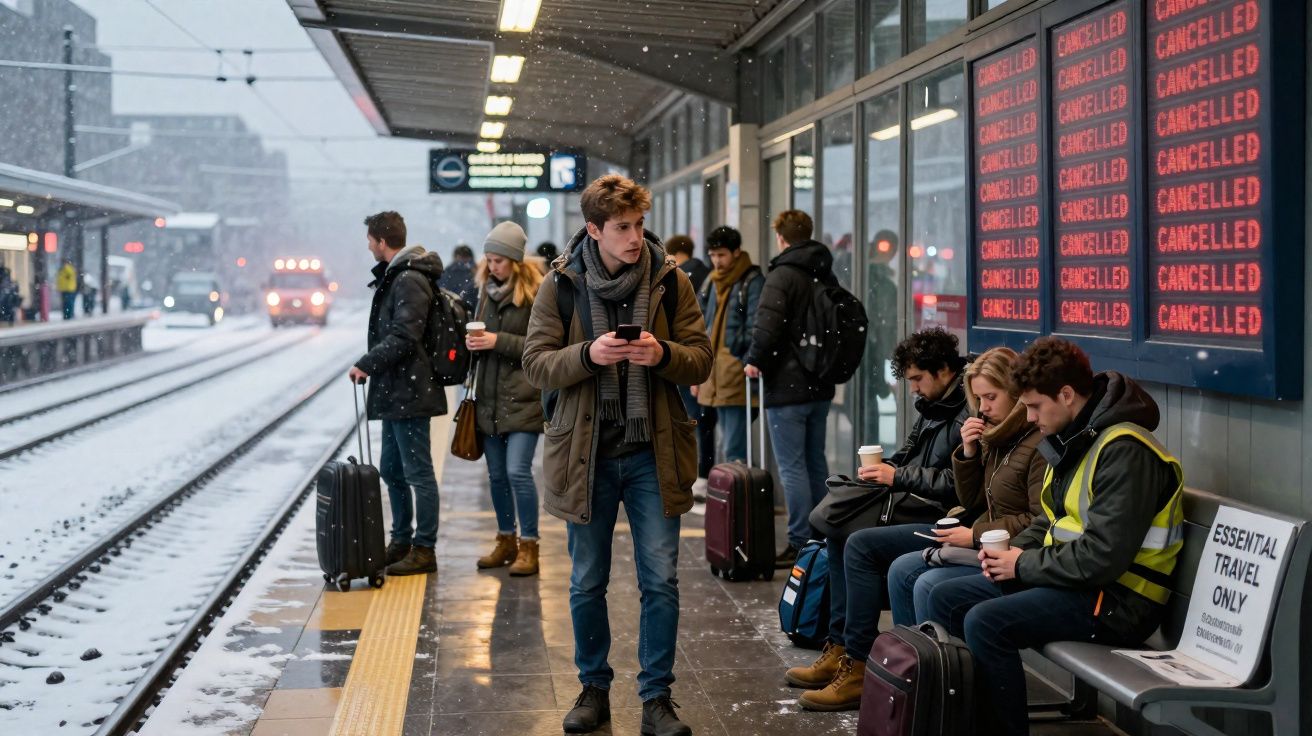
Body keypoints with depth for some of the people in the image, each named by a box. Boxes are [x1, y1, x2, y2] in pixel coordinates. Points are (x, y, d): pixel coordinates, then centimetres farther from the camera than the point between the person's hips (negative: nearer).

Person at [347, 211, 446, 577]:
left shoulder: (410, 282, -16)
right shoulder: (394, 277, 16)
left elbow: (403, 338, -23)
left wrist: (365, 365, -17)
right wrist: (372, 368, 10)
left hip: (409, 392, -11)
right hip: (395, 392, 11)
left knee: (418, 472, -3)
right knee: (391, 470, 17)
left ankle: (424, 550, 3)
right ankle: (402, 541, 27)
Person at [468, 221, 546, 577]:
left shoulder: (535, 293, -8)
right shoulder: (488, 290, 12)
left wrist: (499, 341, -18)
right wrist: (474, 342, -1)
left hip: (523, 397, -7)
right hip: (489, 397, 7)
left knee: (518, 471, -12)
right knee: (496, 474, 12)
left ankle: (529, 547, -2)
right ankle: (506, 541, 24)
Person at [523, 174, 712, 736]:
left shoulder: (669, 280, -1)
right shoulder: (561, 284, -3)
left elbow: (701, 361, 1)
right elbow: (536, 364, -4)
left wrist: (663, 354, -20)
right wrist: (588, 354, -21)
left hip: (652, 452, 0)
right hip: (586, 453, 0)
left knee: (661, 581, 1)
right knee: (587, 584, 11)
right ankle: (594, 689, 27)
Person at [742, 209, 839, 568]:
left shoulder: (782, 276, -13)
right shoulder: (827, 277, 12)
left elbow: (767, 326, -21)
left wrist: (754, 360, -6)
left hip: (787, 387, -8)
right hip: (820, 386, 8)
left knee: (792, 467, -5)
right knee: (816, 463, 16)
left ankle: (800, 544, -5)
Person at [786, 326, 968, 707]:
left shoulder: (969, 415, -17)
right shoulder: (933, 405, 14)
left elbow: (957, 483, -24)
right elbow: (910, 455, 25)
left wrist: (898, 476, -16)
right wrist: (883, 468, 4)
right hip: (918, 508, 11)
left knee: (862, 544, -22)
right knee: (840, 531, 10)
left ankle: (858, 666, -17)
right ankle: (838, 648, 9)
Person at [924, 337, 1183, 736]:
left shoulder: (1123, 450, -21)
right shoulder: (1074, 437, 9)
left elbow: (1104, 557, -27)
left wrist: (1024, 566, -15)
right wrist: (1014, 551, 2)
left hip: (1116, 600, -10)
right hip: (1069, 579, 10)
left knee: (985, 622, -27)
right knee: (945, 599, 5)